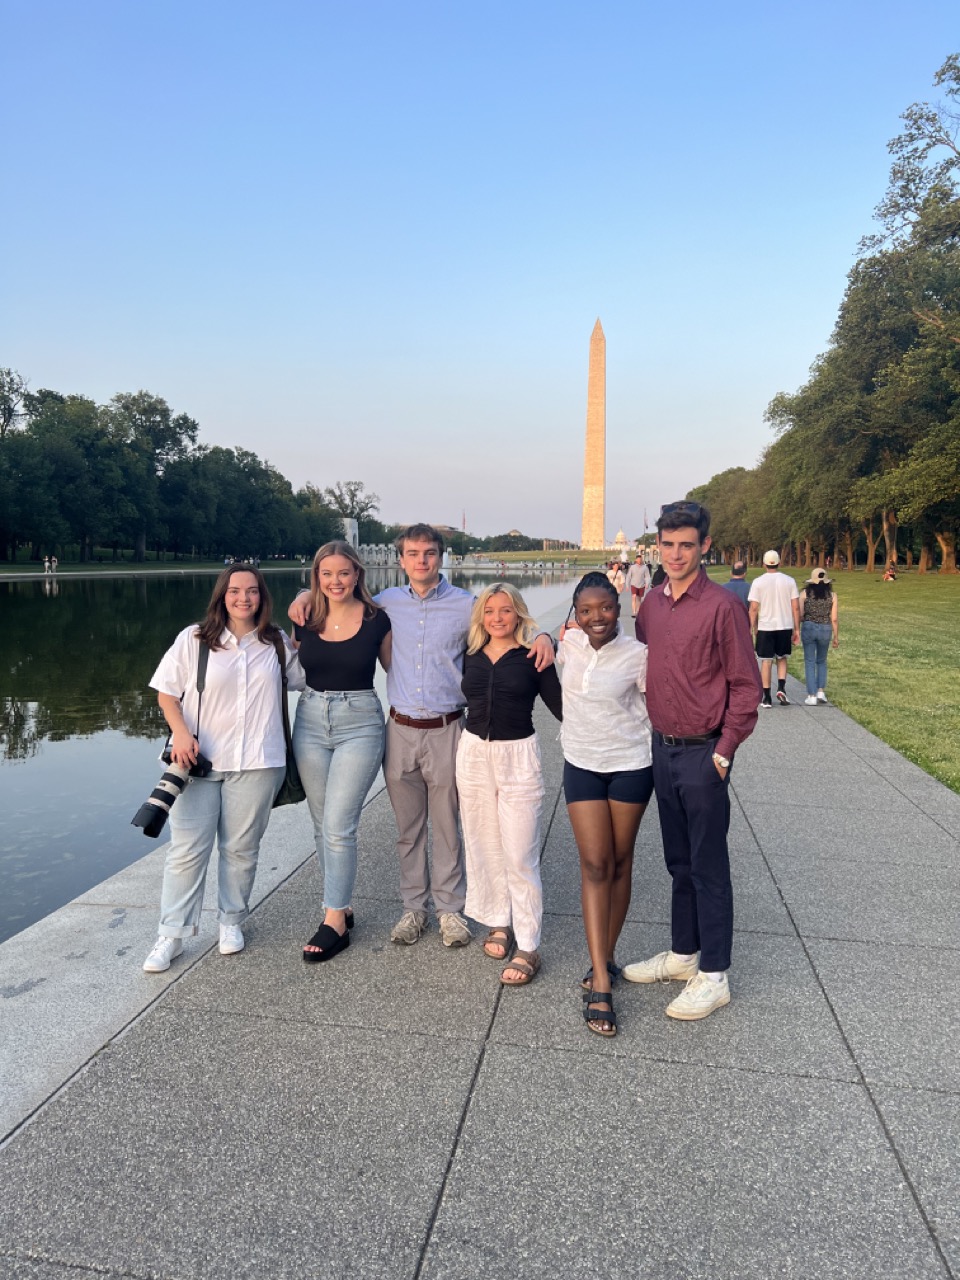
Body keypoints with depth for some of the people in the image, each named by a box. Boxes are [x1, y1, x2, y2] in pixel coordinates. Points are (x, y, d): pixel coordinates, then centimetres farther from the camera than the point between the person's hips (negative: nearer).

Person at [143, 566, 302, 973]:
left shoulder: (277, 643, 7)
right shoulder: (194, 639, 1)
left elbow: (305, 678, 18)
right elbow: (166, 693, 3)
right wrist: (181, 733, -12)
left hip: (256, 763, 1)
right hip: (199, 759, -1)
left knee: (241, 848, 9)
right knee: (187, 849, 2)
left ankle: (231, 920, 28)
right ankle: (171, 935, 14)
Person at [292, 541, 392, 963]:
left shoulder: (376, 620, -4)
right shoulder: (305, 621, 3)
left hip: (359, 724, -4)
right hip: (311, 722, 4)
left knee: (338, 826, -7)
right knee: (323, 825, 11)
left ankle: (335, 923, 5)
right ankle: (341, 908, 27)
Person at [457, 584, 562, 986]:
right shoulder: (470, 655, 6)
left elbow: (561, 707, -9)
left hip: (517, 756, -4)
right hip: (473, 753, 4)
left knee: (519, 855, -2)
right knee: (484, 846, 13)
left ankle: (528, 947, 9)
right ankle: (499, 922, 31)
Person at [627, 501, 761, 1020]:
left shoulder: (721, 605, -12)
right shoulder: (652, 603, 7)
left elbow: (745, 684, -11)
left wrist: (725, 749, -13)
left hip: (702, 754, -6)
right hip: (662, 748, 6)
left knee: (708, 868, 4)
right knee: (678, 862, 18)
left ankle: (713, 976, 18)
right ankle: (682, 954, 33)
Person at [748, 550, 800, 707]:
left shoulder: (758, 582, -5)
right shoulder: (789, 581, 1)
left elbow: (753, 608, -8)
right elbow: (796, 607, 0)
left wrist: (753, 628, 2)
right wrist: (797, 629, 6)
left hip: (765, 627, -2)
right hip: (785, 626, 2)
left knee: (766, 661, 5)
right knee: (782, 659, 19)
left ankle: (766, 698, 7)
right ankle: (781, 688, 1)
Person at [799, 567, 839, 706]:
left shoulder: (805, 593, -3)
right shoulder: (832, 595, 0)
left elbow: (800, 614, -6)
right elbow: (834, 619, -1)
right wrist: (836, 637, 8)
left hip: (808, 628, -1)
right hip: (825, 629, 1)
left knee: (810, 662, 6)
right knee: (822, 661, 21)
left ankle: (812, 696, 3)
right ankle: (821, 691, 11)